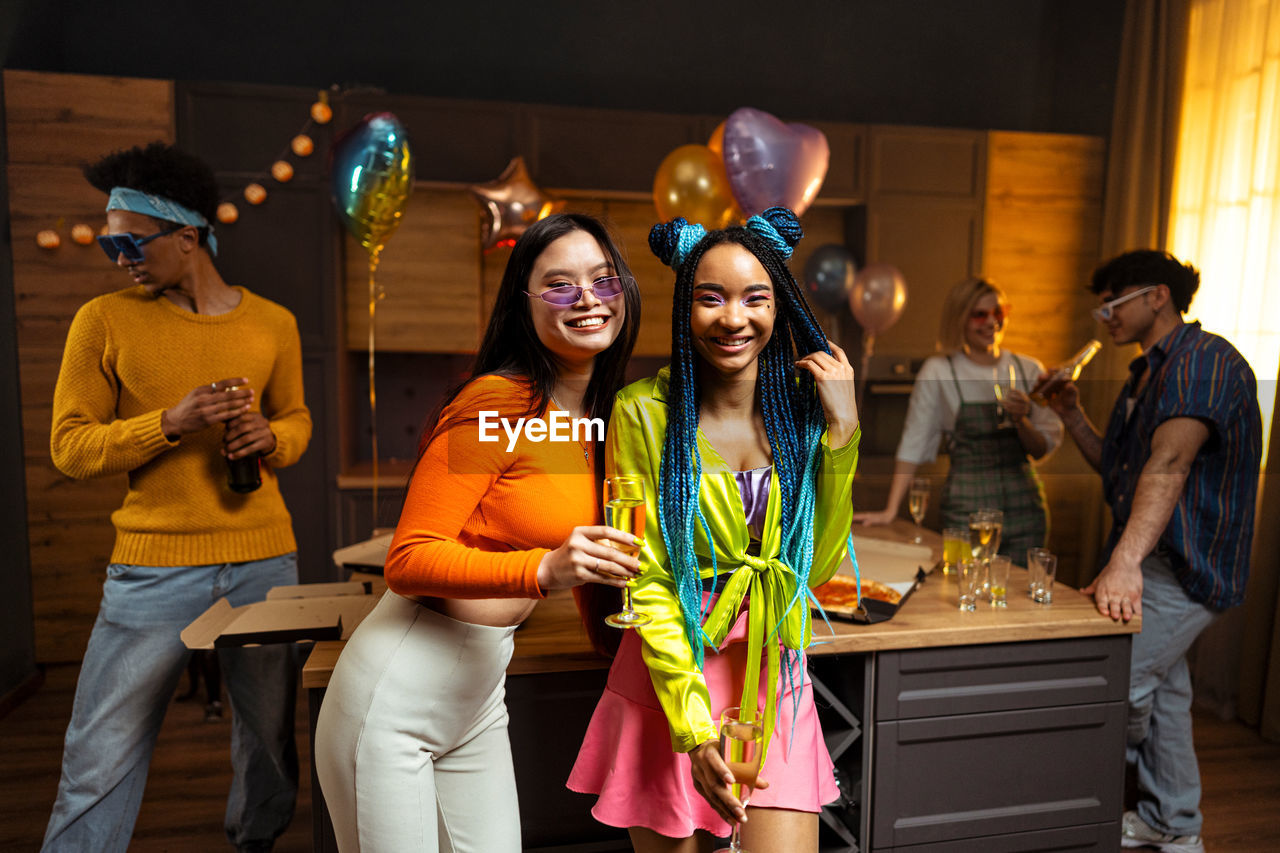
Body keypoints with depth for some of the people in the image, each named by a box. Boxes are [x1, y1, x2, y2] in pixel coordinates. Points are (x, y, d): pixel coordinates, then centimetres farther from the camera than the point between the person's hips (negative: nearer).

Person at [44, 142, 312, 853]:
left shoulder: (273, 324, 5)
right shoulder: (104, 322, 0)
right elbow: (69, 447, -1)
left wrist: (270, 438, -7)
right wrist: (171, 422, -17)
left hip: (265, 561, 2)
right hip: (152, 570, -2)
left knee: (271, 738, 14)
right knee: (100, 762, 2)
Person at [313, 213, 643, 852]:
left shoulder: (601, 418, 6)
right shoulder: (497, 403, -18)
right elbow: (408, 560, -20)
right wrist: (544, 569, -32)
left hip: (481, 691, 7)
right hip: (397, 694, -7)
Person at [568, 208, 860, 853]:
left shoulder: (801, 405, -1)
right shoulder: (644, 412, -12)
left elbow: (818, 565, -3)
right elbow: (645, 581, -12)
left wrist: (841, 431, -10)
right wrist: (694, 726, -19)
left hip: (775, 679, 3)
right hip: (669, 681, -2)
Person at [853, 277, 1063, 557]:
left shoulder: (1028, 369, 6)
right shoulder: (938, 371, -3)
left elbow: (1043, 449, 8)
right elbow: (913, 444, -2)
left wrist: (1021, 421, -13)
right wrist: (890, 510, -5)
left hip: (1025, 508, 3)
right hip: (966, 509, -3)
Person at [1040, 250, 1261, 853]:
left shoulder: (1206, 360, -15)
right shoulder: (1147, 372, 17)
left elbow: (1169, 463, -30)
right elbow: (1119, 470, 22)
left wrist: (1125, 561, -39)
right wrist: (1072, 416, 7)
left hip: (1187, 565, -10)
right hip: (1152, 560, 10)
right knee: (1160, 690, 16)